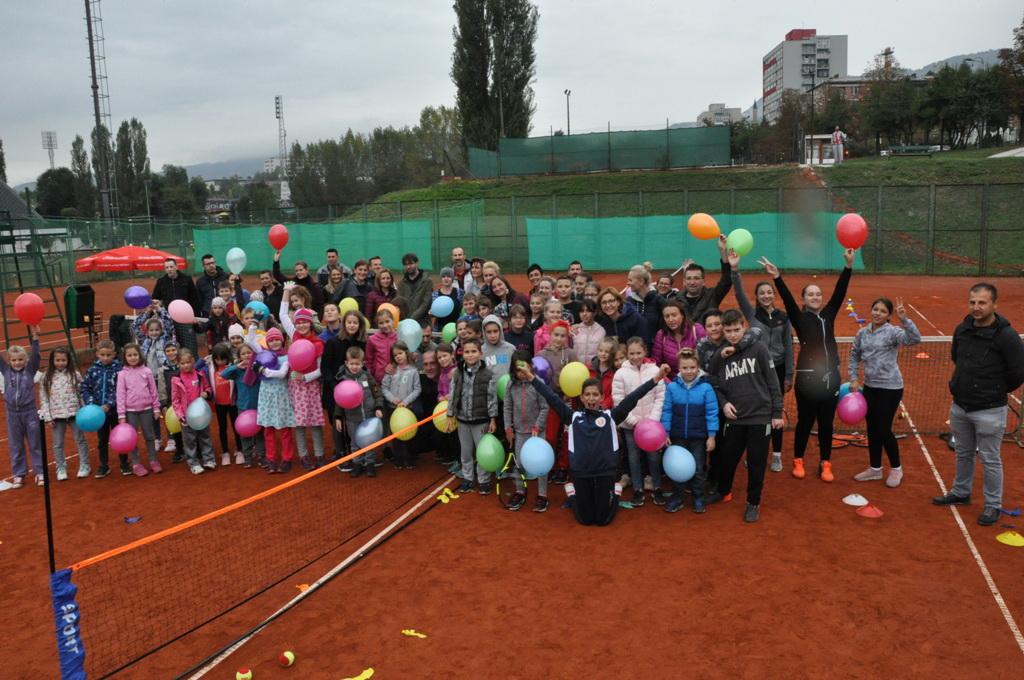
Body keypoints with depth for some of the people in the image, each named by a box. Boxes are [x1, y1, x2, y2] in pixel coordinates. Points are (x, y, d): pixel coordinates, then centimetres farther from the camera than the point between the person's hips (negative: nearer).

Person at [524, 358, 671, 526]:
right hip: (581, 473, 1)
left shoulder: (610, 416, 0)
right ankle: (572, 493, 40)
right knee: (585, 519, 12)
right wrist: (531, 377, -7)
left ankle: (616, 493, 38)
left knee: (603, 519, 10)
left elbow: (632, 398, -8)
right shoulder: (573, 417, 2)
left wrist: (656, 379, -16)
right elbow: (552, 398, -2)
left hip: (606, 473, 0)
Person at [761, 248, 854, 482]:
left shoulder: (828, 315, 8)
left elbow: (840, 292, -1)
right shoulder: (800, 318, -2)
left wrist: (848, 266, -11)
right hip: (807, 377, -3)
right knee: (805, 422, 6)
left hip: (830, 377, 4)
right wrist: (777, 277, -30)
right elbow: (788, 299, -17)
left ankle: (825, 464, 21)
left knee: (826, 423, 10)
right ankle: (798, 461, 21)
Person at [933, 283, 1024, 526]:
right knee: (963, 454, 21)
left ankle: (993, 506, 21)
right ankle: (961, 493, 39)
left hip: (989, 412, -6)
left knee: (990, 460, 6)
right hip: (960, 406, 6)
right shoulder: (962, 330, 0)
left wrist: (996, 392, -2)